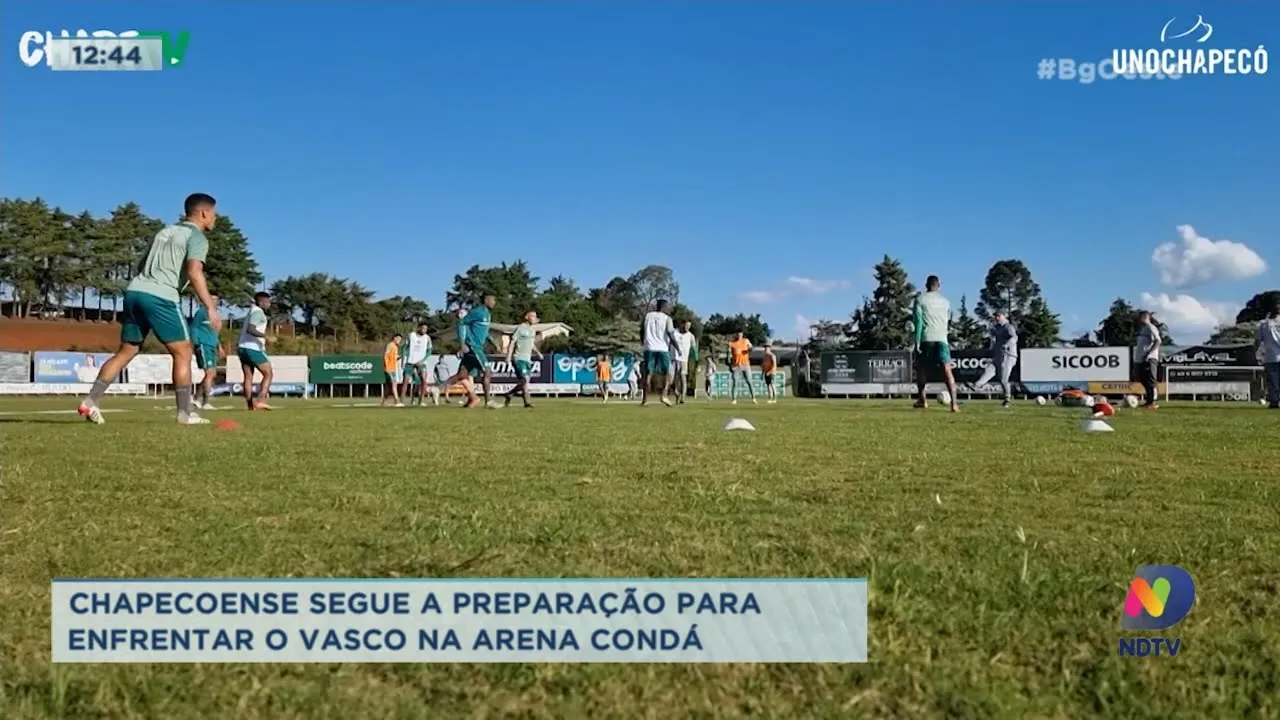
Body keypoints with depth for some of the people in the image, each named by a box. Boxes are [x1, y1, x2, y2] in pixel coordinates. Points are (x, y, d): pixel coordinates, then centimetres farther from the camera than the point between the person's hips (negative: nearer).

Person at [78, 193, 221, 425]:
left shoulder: (164, 232, 25)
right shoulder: (197, 237, -1)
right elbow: (194, 272, -17)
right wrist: (210, 307, -20)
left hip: (134, 291, 8)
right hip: (159, 297, -8)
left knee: (125, 352, 14)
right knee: (183, 352, 1)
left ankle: (90, 402, 9)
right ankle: (185, 413, 0)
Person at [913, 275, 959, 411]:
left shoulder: (920, 299, 6)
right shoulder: (945, 301, 18)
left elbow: (918, 321, -4)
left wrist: (917, 342, -7)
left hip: (926, 338, -2)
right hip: (942, 338, 2)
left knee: (921, 368, 16)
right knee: (947, 369, -8)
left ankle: (922, 399, 23)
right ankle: (954, 402, -23)